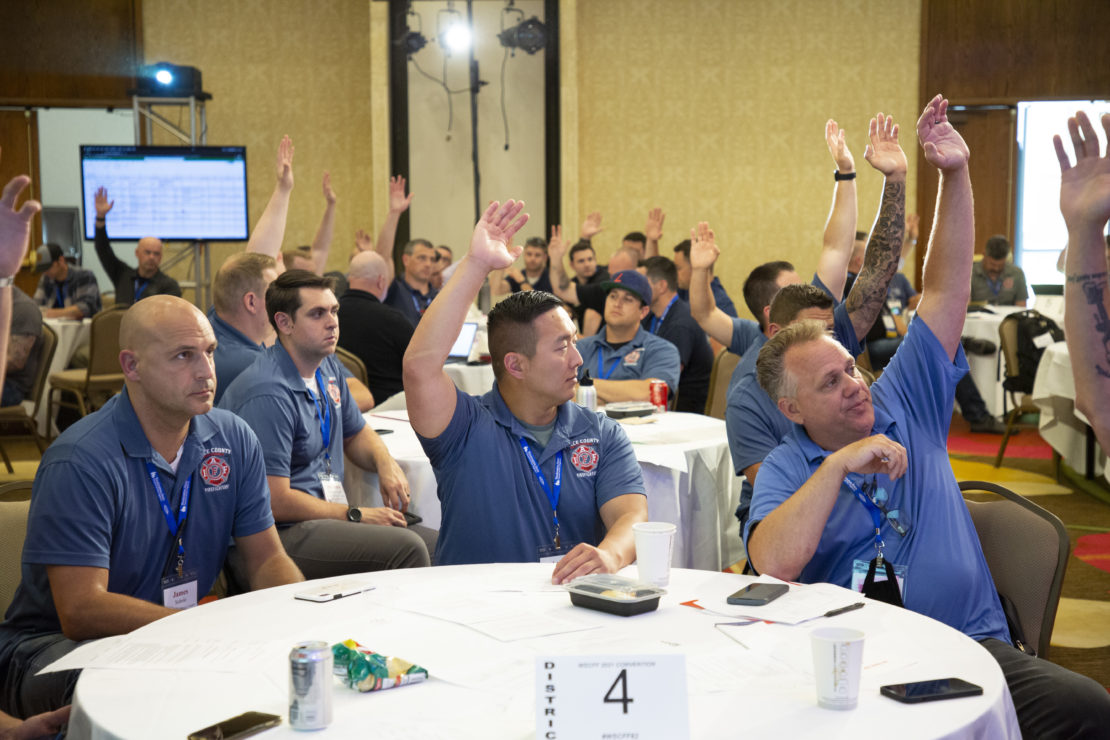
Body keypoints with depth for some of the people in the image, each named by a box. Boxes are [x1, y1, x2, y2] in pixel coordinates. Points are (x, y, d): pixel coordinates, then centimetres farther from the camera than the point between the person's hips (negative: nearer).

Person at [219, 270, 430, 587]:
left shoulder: (328, 367, 11)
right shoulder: (268, 394, -18)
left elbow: (356, 432, 28)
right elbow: (275, 501, -19)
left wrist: (385, 462, 5)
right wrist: (356, 516, -14)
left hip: (330, 512, 9)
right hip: (279, 535, -9)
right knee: (406, 549, -28)